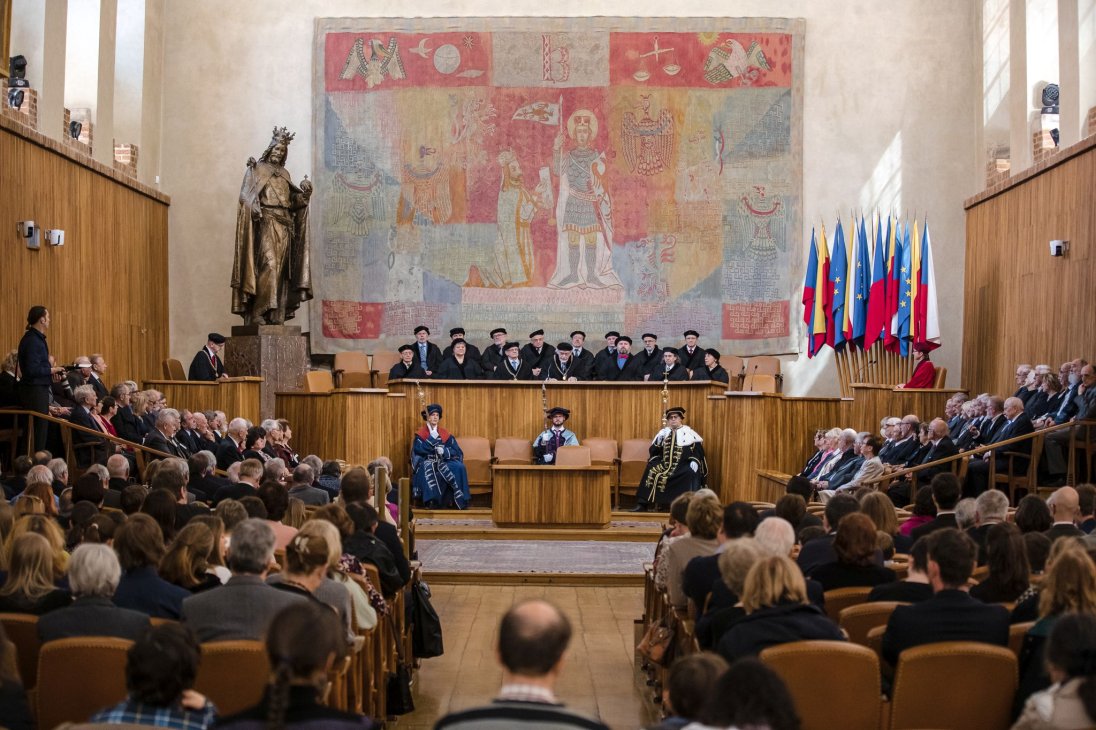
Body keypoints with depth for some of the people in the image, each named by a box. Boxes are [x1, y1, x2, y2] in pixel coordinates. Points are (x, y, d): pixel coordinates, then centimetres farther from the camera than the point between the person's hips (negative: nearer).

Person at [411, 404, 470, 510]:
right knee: (427, 469, -38)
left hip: (443, 462, 3)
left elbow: (456, 451, 6)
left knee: (459, 467, -26)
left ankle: (458, 499, -25)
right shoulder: (420, 434, 5)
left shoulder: (445, 434, 12)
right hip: (427, 461, -3)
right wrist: (432, 437, -13)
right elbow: (419, 449, -12)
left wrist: (444, 451, -14)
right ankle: (432, 500, -38)